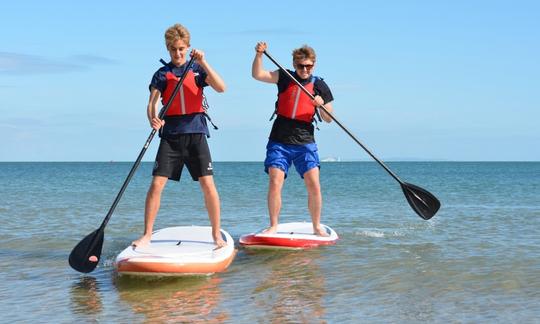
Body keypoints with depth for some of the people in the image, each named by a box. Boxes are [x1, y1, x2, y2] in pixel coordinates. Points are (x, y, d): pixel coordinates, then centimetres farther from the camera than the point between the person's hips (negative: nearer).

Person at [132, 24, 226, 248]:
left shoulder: (197, 69, 8)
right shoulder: (162, 74, 8)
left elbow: (221, 88, -8)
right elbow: (152, 103, -3)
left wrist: (203, 63, -18)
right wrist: (153, 119, -26)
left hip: (196, 132, 0)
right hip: (171, 135, 1)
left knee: (207, 184, -7)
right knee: (156, 184, -7)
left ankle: (217, 235, 4)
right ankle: (147, 235, 3)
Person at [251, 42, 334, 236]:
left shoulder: (320, 86, 5)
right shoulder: (285, 78, 6)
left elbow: (328, 119, 6)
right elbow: (257, 75, -5)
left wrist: (321, 105, -14)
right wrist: (259, 55, -20)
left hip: (305, 142, 0)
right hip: (279, 141, 0)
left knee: (314, 185, -7)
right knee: (274, 183, -10)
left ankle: (317, 227, 8)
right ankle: (273, 226, 2)